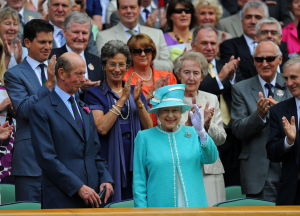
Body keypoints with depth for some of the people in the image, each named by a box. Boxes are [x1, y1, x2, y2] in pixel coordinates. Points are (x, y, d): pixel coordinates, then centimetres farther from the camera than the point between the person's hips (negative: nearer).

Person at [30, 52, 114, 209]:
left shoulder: (84, 109, 20)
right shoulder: (41, 110, -3)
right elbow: (47, 157, -11)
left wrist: (105, 179, 4)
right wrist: (78, 187, -15)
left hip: (91, 197, 6)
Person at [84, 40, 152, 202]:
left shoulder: (135, 92, 13)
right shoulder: (95, 93, 0)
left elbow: (149, 128, 5)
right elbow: (102, 128, -14)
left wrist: (138, 101, -8)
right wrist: (122, 100, -15)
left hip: (136, 159, 4)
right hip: (110, 159, -4)